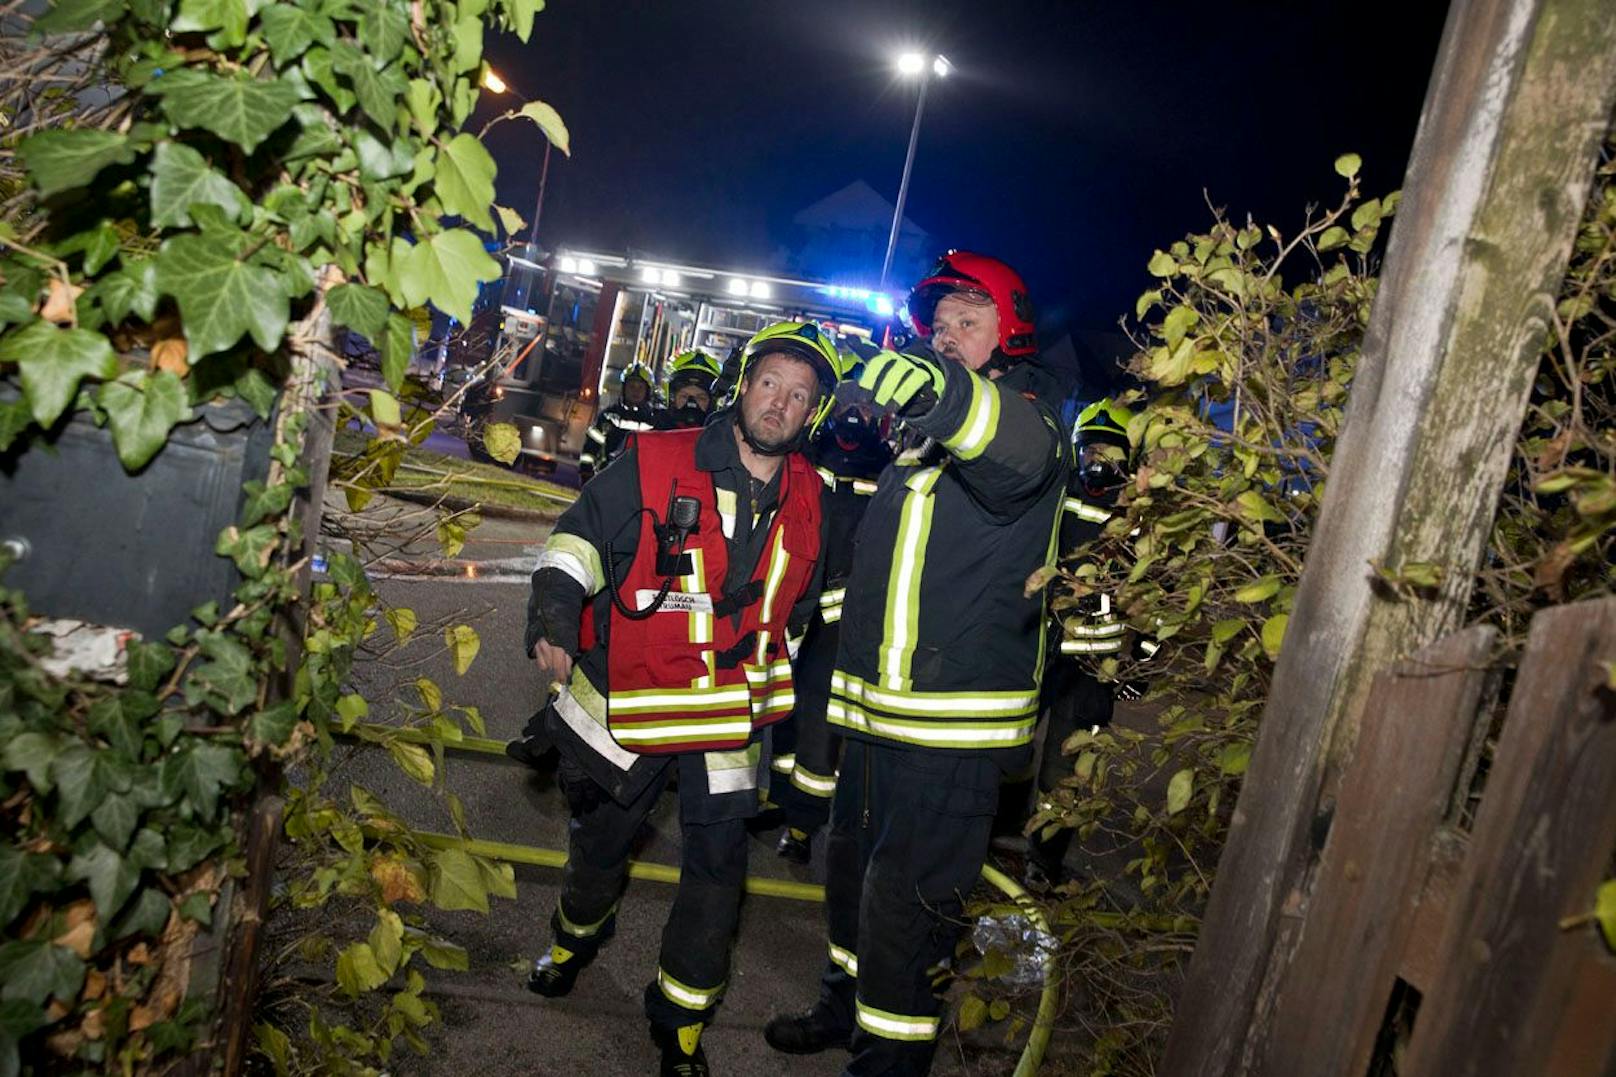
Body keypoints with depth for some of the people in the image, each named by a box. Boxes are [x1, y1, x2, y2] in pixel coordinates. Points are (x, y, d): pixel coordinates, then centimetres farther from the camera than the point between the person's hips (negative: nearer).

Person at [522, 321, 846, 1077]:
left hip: (729, 717, 2)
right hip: (625, 703, -2)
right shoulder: (656, 462, -13)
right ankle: (578, 932, 53)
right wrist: (553, 611, -24)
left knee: (717, 869, 2)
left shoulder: (809, 501, 0)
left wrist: (776, 689, 20)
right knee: (599, 842, 18)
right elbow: (578, 537, -8)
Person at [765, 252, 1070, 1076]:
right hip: (876, 706, 9)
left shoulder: (1027, 416, -12)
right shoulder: (925, 434, 15)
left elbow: (1022, 454, -39)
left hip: (954, 727, -8)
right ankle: (848, 1005, 42)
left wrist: (947, 393, -55)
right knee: (852, 861, 21)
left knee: (905, 894, -4)